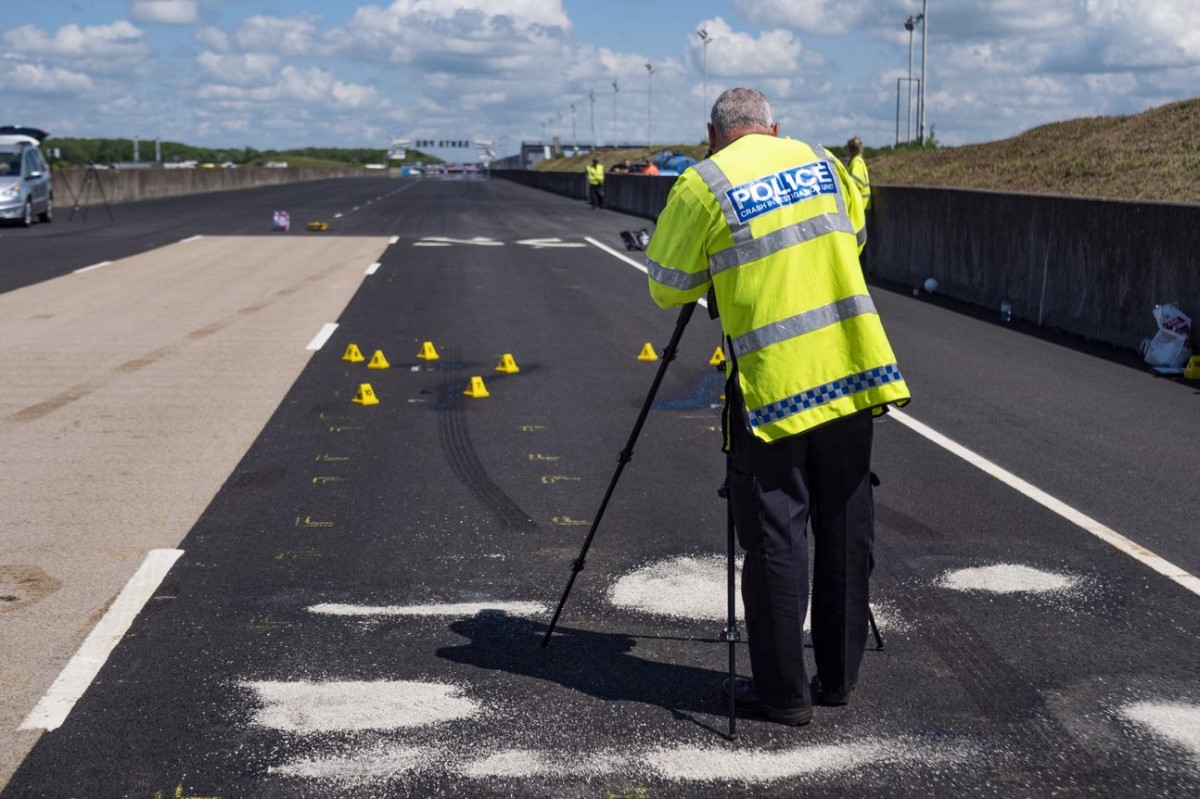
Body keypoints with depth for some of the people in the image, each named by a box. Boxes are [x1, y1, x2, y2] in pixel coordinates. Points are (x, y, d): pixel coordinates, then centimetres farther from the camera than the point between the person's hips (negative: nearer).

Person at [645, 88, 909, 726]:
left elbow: (668, 289, 2)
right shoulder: (820, 161, 12)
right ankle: (838, 677, 22)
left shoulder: (702, 185, -3)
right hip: (850, 371, 5)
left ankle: (782, 691, 9)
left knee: (774, 540, 3)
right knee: (845, 532, 12)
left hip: (772, 381, -5)